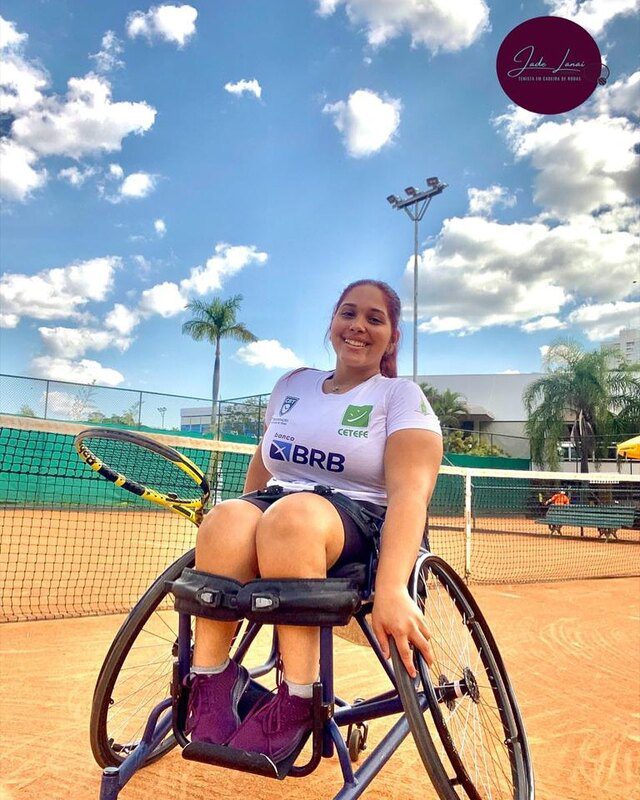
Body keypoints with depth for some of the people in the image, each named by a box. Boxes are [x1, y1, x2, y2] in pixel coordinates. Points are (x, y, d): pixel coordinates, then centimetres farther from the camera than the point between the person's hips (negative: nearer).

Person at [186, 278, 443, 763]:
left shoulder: (403, 397, 1)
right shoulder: (293, 384, 16)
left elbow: (410, 493, -15)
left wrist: (391, 588, -30)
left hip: (362, 527, -3)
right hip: (273, 509, 4)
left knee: (291, 514, -38)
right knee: (227, 518, -32)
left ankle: (297, 701, -30)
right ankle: (209, 683, -25)